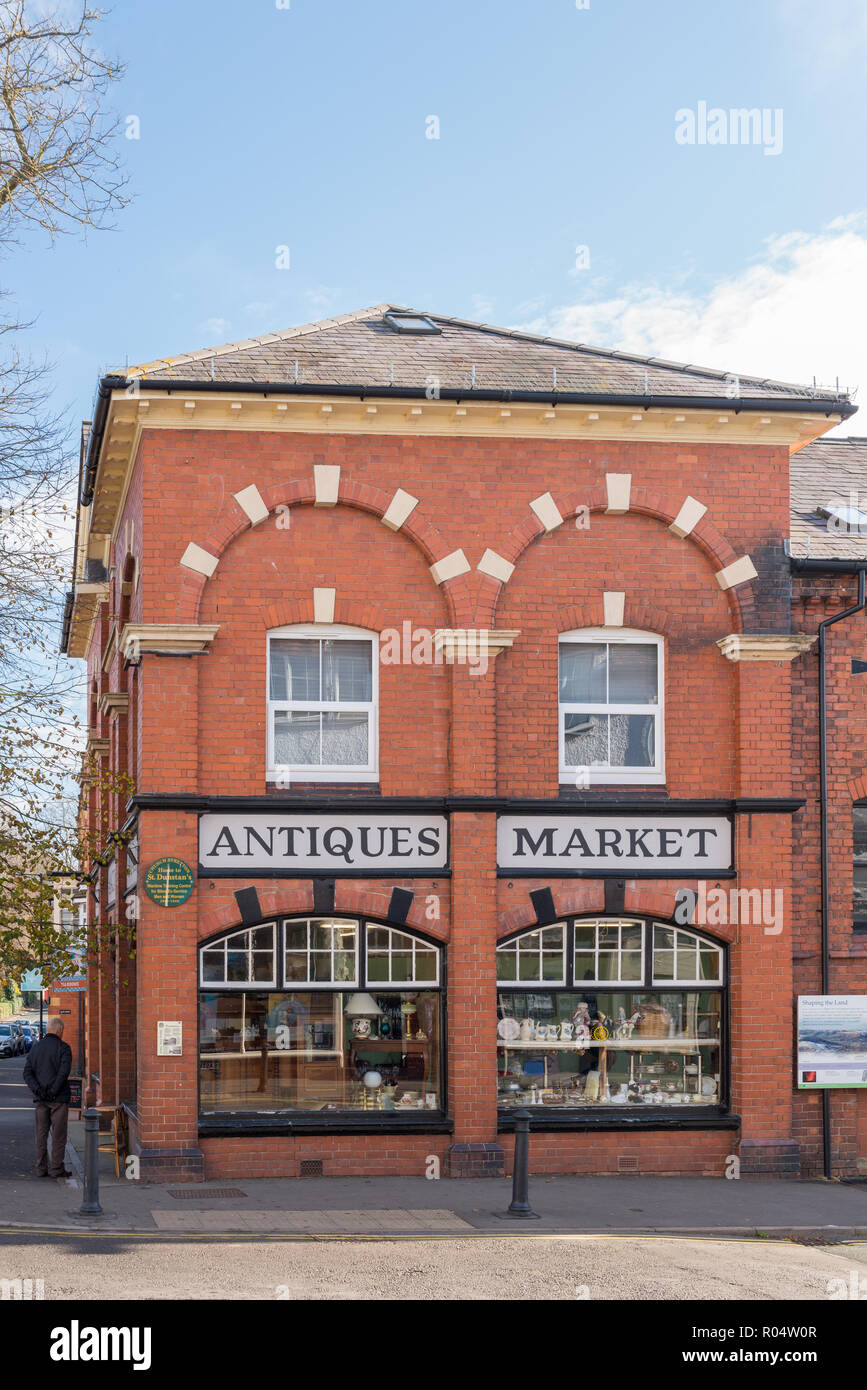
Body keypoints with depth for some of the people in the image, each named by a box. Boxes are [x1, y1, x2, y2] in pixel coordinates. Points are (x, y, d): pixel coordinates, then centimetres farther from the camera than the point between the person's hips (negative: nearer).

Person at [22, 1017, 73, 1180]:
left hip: (40, 1099, 5)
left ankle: (41, 1168, 9)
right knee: (58, 1135, 1)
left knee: (41, 1134, 9)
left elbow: (27, 1073, 1)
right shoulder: (63, 1048, -6)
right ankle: (56, 1168, 0)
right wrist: (53, 1091, -14)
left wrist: (38, 1090, -8)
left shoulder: (35, 1048, 10)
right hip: (58, 1098, -5)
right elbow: (64, 1072, -18)